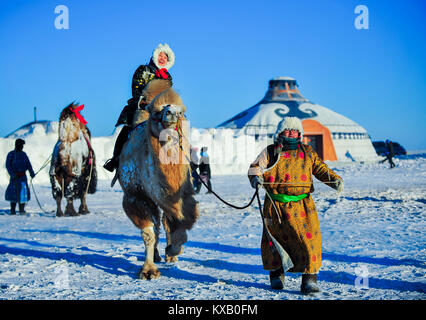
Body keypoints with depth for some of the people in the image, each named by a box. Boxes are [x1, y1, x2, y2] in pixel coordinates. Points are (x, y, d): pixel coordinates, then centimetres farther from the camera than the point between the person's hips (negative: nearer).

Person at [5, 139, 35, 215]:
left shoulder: (23, 154, 12)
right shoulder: (11, 154, -2)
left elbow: (28, 164, 9)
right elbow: (8, 165, -6)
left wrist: (31, 172, -7)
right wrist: (12, 174, -18)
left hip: (23, 176, 4)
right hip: (15, 176, -4)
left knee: (24, 191, -7)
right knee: (14, 192, -4)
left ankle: (22, 209, -2)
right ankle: (13, 210, 8)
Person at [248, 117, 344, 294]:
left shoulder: (308, 152, 13)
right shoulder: (271, 152, 9)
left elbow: (321, 169, 12)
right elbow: (255, 167, 6)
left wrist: (335, 179, -6)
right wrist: (256, 178, -17)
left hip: (302, 205, 0)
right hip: (276, 206, 0)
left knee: (308, 239, -11)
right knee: (275, 239, 9)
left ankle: (309, 278, -4)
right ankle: (276, 273, 31)